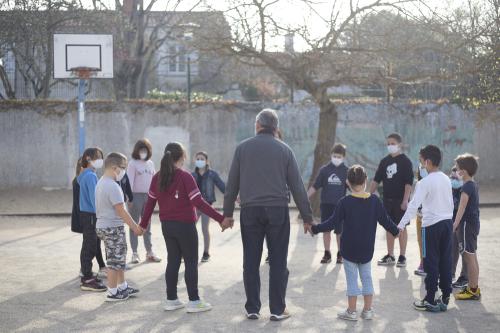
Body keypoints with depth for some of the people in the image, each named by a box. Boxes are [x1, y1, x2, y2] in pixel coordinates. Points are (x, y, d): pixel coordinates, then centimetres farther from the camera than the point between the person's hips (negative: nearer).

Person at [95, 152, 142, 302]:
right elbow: (121, 211, -22)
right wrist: (135, 226, -15)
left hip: (103, 225, 10)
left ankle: (122, 286, 28)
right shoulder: (113, 186, -22)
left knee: (119, 259, 19)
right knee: (115, 261, 1)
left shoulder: (101, 183, 9)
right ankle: (112, 293, 9)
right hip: (113, 228, -10)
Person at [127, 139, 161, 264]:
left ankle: (149, 252, 16)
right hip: (136, 195, -5)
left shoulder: (150, 163, 12)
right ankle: (134, 253, 3)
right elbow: (130, 181, -11)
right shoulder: (133, 163, -4)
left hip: (148, 196, 5)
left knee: (147, 225, 10)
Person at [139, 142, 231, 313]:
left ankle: (171, 300, 17)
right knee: (191, 262, 3)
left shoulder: (157, 177, 2)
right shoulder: (185, 177, -15)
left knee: (173, 261, 14)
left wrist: (143, 225, 18)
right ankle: (194, 301, 5)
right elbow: (199, 203, -19)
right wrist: (221, 219, -19)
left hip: (166, 225, 6)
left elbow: (150, 203, 6)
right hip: (185, 225, -6)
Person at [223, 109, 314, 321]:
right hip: (277, 210, -1)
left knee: (251, 262, 7)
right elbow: (297, 186, 2)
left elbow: (232, 184, 5)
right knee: (278, 262, 4)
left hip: (250, 211, 1)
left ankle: (252, 308, 11)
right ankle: (278, 309, 5)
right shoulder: (284, 150, 3)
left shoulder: (243, 148, 4)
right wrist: (307, 216, 7)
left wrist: (227, 212, 12)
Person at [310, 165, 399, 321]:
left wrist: (315, 228, -1)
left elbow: (332, 223, -12)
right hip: (367, 250, 3)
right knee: (367, 277, 15)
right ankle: (367, 310, 17)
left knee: (352, 279, 5)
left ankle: (352, 311, 9)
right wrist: (396, 231, 21)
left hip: (349, 249, -3)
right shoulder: (374, 200, -4)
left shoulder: (344, 202, -13)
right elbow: (385, 220, 3)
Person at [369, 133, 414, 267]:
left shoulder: (405, 161, -6)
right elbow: (376, 180, 14)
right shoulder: (384, 161, 10)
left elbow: (409, 182, -11)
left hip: (400, 200, -5)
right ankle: (390, 256, 16)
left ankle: (402, 257, 5)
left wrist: (405, 200, -18)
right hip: (387, 199, 5)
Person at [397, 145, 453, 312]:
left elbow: (413, 205, -18)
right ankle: (445, 298, 14)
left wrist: (401, 225, -17)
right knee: (445, 262, 9)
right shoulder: (446, 180, 8)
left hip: (431, 225, -6)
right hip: (447, 222, 6)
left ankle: (430, 300, 4)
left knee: (431, 263, 0)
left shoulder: (424, 183, -13)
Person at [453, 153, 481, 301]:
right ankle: (474, 288, 20)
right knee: (472, 257, 14)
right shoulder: (474, 185, 12)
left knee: (469, 257, -5)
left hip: (467, 224, -10)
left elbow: (462, 208, -24)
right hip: (474, 223, 10)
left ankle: (473, 290, -2)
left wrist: (455, 224, -27)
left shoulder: (466, 187, -17)